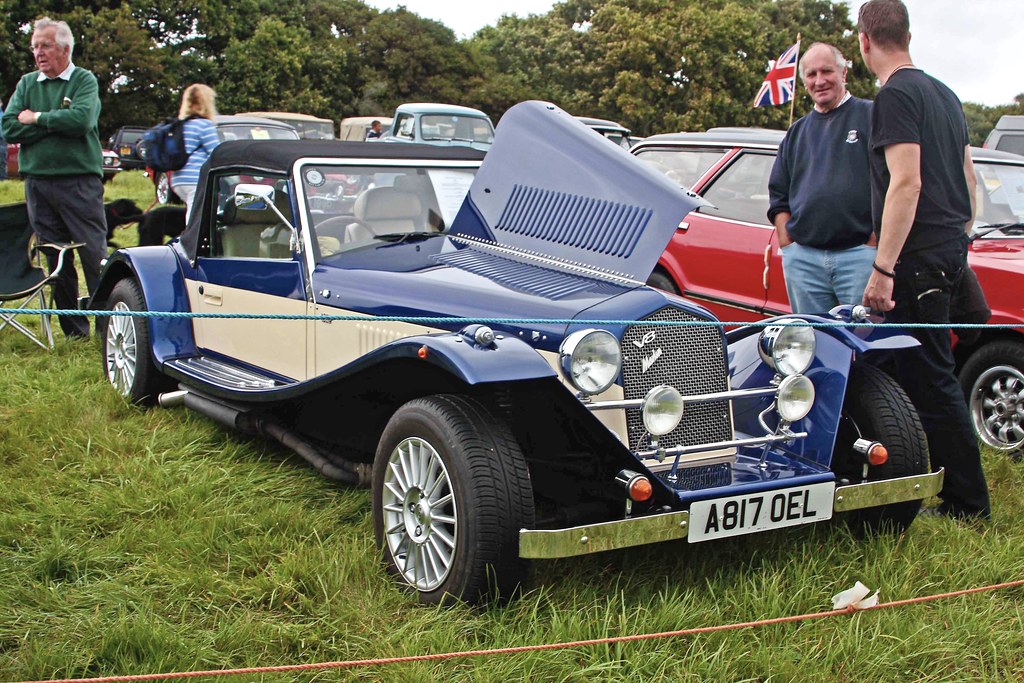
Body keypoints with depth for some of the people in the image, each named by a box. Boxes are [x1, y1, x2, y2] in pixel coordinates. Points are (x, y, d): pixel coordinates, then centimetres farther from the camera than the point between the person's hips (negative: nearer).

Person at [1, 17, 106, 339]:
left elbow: (82, 119, -17)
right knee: (55, 260, 8)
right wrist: (56, 123, -7)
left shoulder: (84, 80, 1)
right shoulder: (27, 84, 14)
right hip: (38, 182, 5)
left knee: (95, 256, -7)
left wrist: (37, 118, -5)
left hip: (80, 182, -4)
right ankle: (73, 329, 16)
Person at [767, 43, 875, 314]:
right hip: (802, 258, 4)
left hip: (859, 254, -4)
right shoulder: (796, 133, 20)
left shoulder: (871, 116, 5)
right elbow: (778, 194, 21)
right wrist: (788, 246, 8)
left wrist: (873, 244, -8)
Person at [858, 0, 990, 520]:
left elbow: (906, 184, -20)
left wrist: (883, 268, -22)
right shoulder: (943, 94, 17)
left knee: (929, 380, -5)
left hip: (918, 257, -10)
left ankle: (967, 503, 0)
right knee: (927, 374, 15)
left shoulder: (896, 95, -11)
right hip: (949, 250, 10)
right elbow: (968, 179, 21)